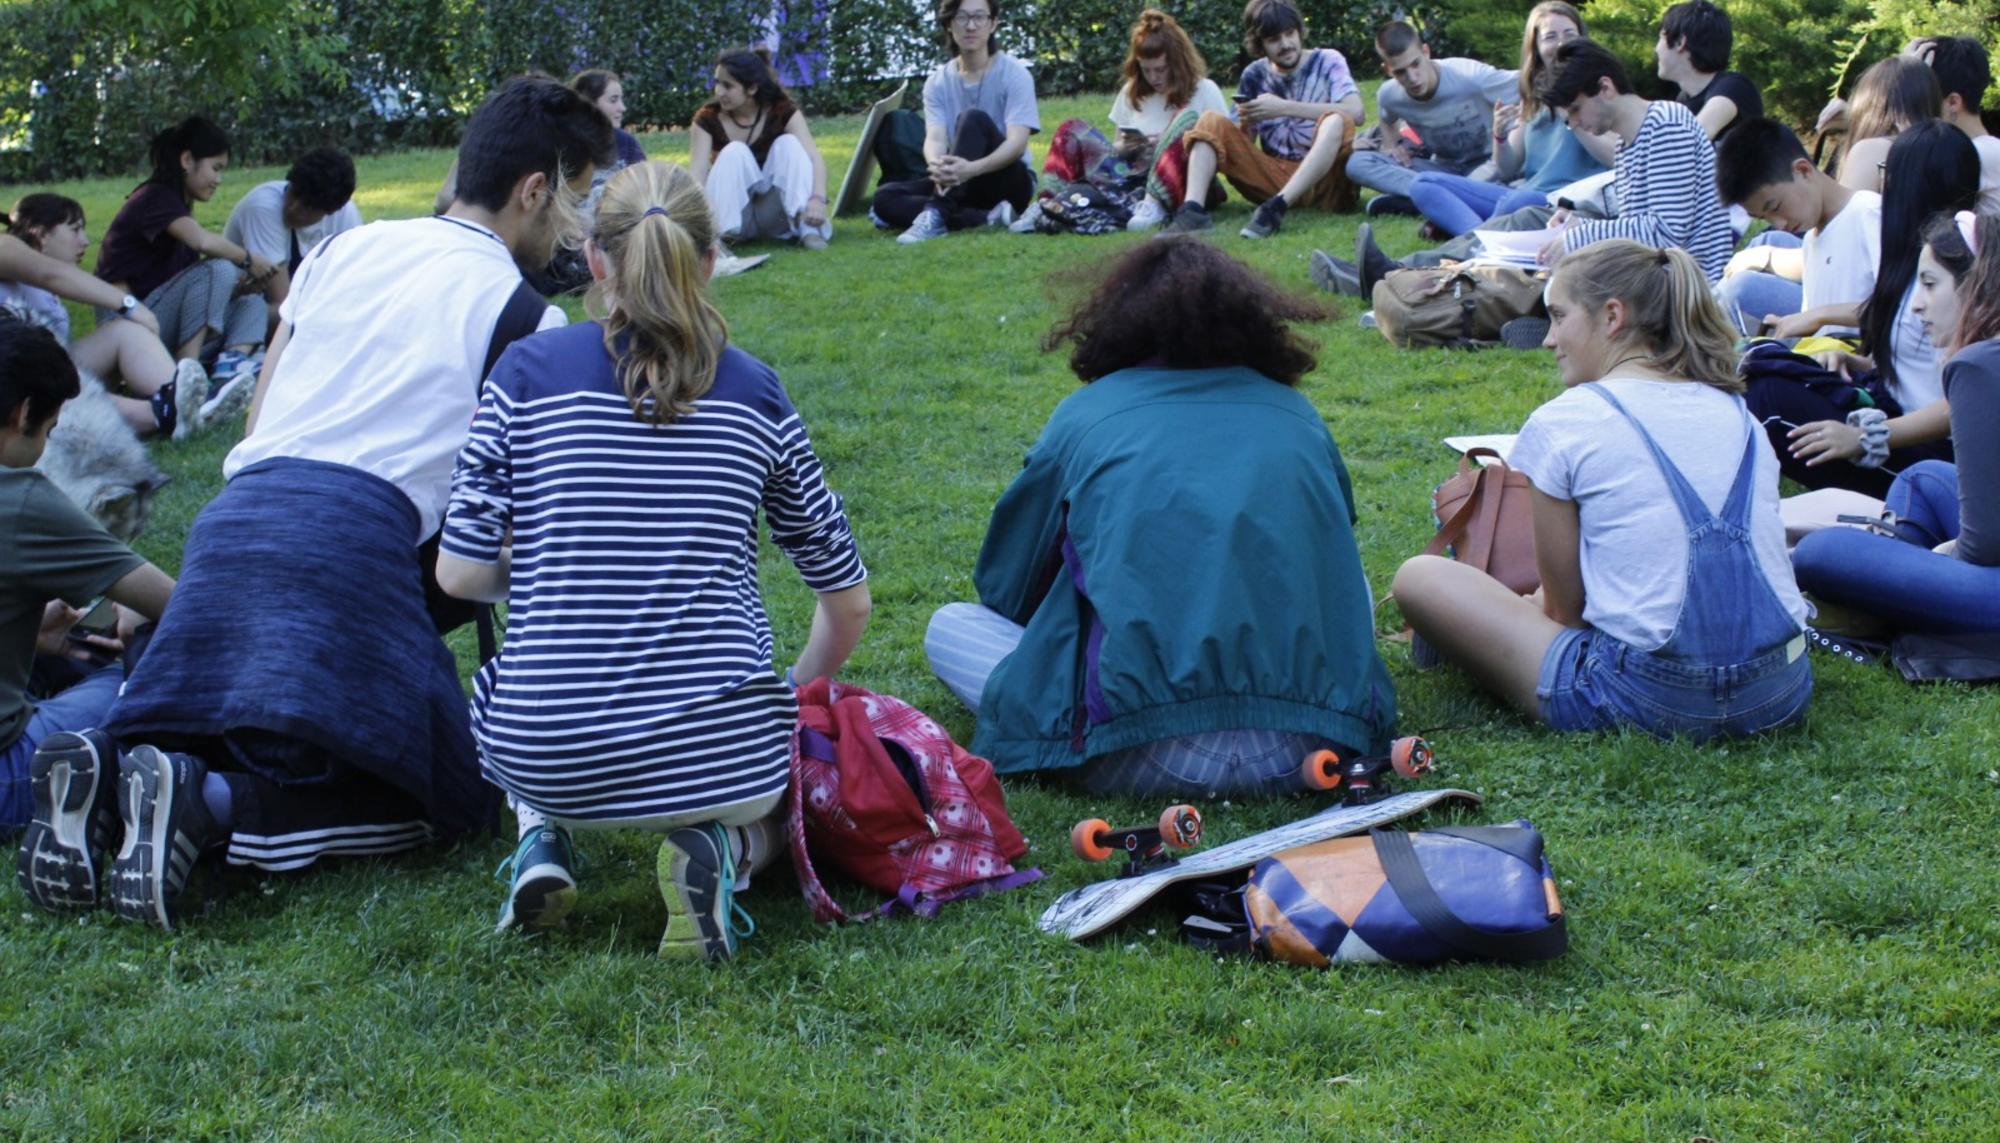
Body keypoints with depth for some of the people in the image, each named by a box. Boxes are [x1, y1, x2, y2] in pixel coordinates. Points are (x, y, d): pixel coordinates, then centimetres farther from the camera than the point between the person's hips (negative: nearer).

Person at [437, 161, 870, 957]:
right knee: (774, 795, 35)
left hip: (549, 762, 1)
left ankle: (542, 838, 10)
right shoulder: (753, 390, 2)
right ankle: (723, 848, 0)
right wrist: (796, 702, 27)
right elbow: (847, 600, 8)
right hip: (720, 760, -1)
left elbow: (461, 574, -4)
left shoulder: (529, 370, -3)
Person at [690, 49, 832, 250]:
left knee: (788, 143, -22)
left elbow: (813, 157, -23)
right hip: (733, 215, 0)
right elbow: (697, 174, -21)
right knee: (734, 152, -25)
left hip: (776, 216, 0)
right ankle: (720, 234, -37)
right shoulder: (707, 119, -9)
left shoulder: (783, 112, -9)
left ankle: (807, 228, -36)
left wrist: (817, 199, -43)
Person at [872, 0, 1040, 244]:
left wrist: (973, 169, -42)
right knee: (885, 197, -19)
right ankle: (987, 218, -29)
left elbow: (1017, 142, -22)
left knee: (973, 118, -30)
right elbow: (934, 138, -13)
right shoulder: (938, 81, 2)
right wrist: (937, 166, -40)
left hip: (1008, 181, -4)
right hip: (961, 185, 4)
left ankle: (937, 215, -38)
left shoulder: (1014, 74, -9)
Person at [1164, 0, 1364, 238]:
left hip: (1324, 177, -3)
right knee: (1212, 120, -10)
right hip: (1274, 175, 3)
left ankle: (1276, 207, -44)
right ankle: (1192, 210, -33)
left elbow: (1355, 111, -17)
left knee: (1336, 120, -32)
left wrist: (1285, 108, -19)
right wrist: (1247, 121, -10)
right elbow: (1244, 143, 14)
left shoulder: (1327, 61, 1)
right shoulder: (1254, 75, 10)